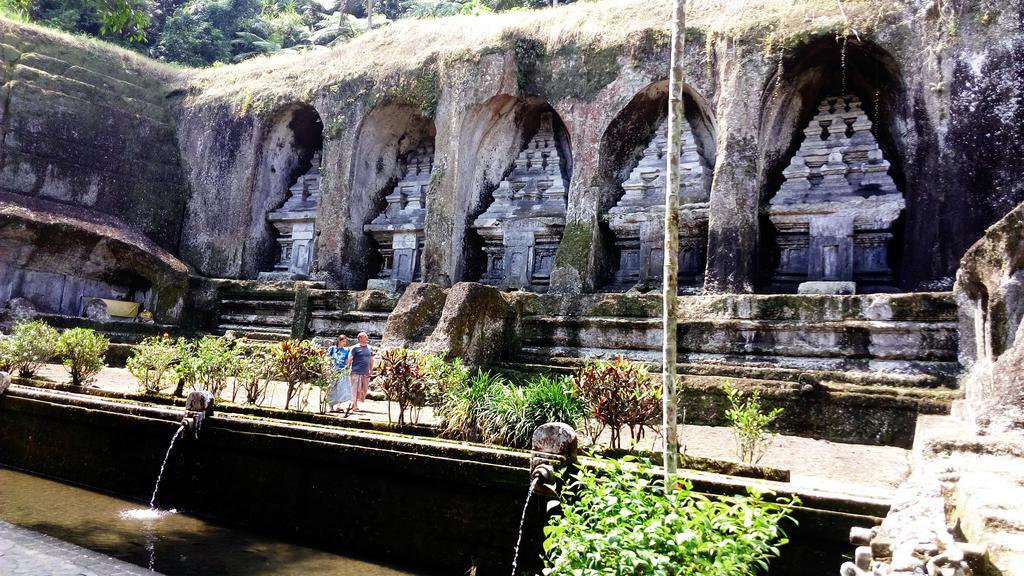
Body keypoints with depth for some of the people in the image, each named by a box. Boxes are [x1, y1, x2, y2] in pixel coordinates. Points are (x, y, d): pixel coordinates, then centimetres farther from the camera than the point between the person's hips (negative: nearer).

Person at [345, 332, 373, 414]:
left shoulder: (370, 348, 12)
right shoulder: (355, 348, -5)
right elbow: (349, 359, -4)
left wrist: (371, 371, 15)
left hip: (366, 373, 6)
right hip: (356, 372, -6)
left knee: (363, 391, 8)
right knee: (356, 390, -4)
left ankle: (352, 403, 24)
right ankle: (354, 407, 1)